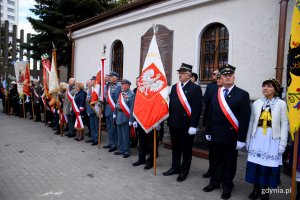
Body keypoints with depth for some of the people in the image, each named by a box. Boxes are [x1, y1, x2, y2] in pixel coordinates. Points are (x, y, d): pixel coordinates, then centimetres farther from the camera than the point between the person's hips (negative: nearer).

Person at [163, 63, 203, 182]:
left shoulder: (195, 88, -8)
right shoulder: (174, 87, 11)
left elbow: (197, 108, -13)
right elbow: (170, 104, 12)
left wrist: (193, 125, -17)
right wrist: (169, 119, 6)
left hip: (186, 124, -6)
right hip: (173, 123, 6)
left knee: (186, 149, 9)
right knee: (175, 147, 17)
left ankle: (184, 171, 23)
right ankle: (175, 168, 33)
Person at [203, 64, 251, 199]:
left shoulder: (242, 94, -7)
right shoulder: (215, 94, 9)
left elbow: (245, 118, -11)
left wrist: (241, 139, -14)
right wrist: (208, 131, 9)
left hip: (231, 136, -4)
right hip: (216, 135, 4)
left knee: (230, 162, 11)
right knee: (216, 160, 17)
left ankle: (227, 186, 28)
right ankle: (215, 182, 34)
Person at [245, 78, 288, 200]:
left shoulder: (281, 104, -1)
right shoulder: (256, 103, 6)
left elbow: (284, 124, -2)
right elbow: (251, 122, 8)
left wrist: (282, 143, -7)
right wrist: (248, 140, 7)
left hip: (272, 139, -2)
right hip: (257, 138, 2)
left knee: (269, 165, 5)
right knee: (255, 164, 6)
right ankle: (256, 189, 23)